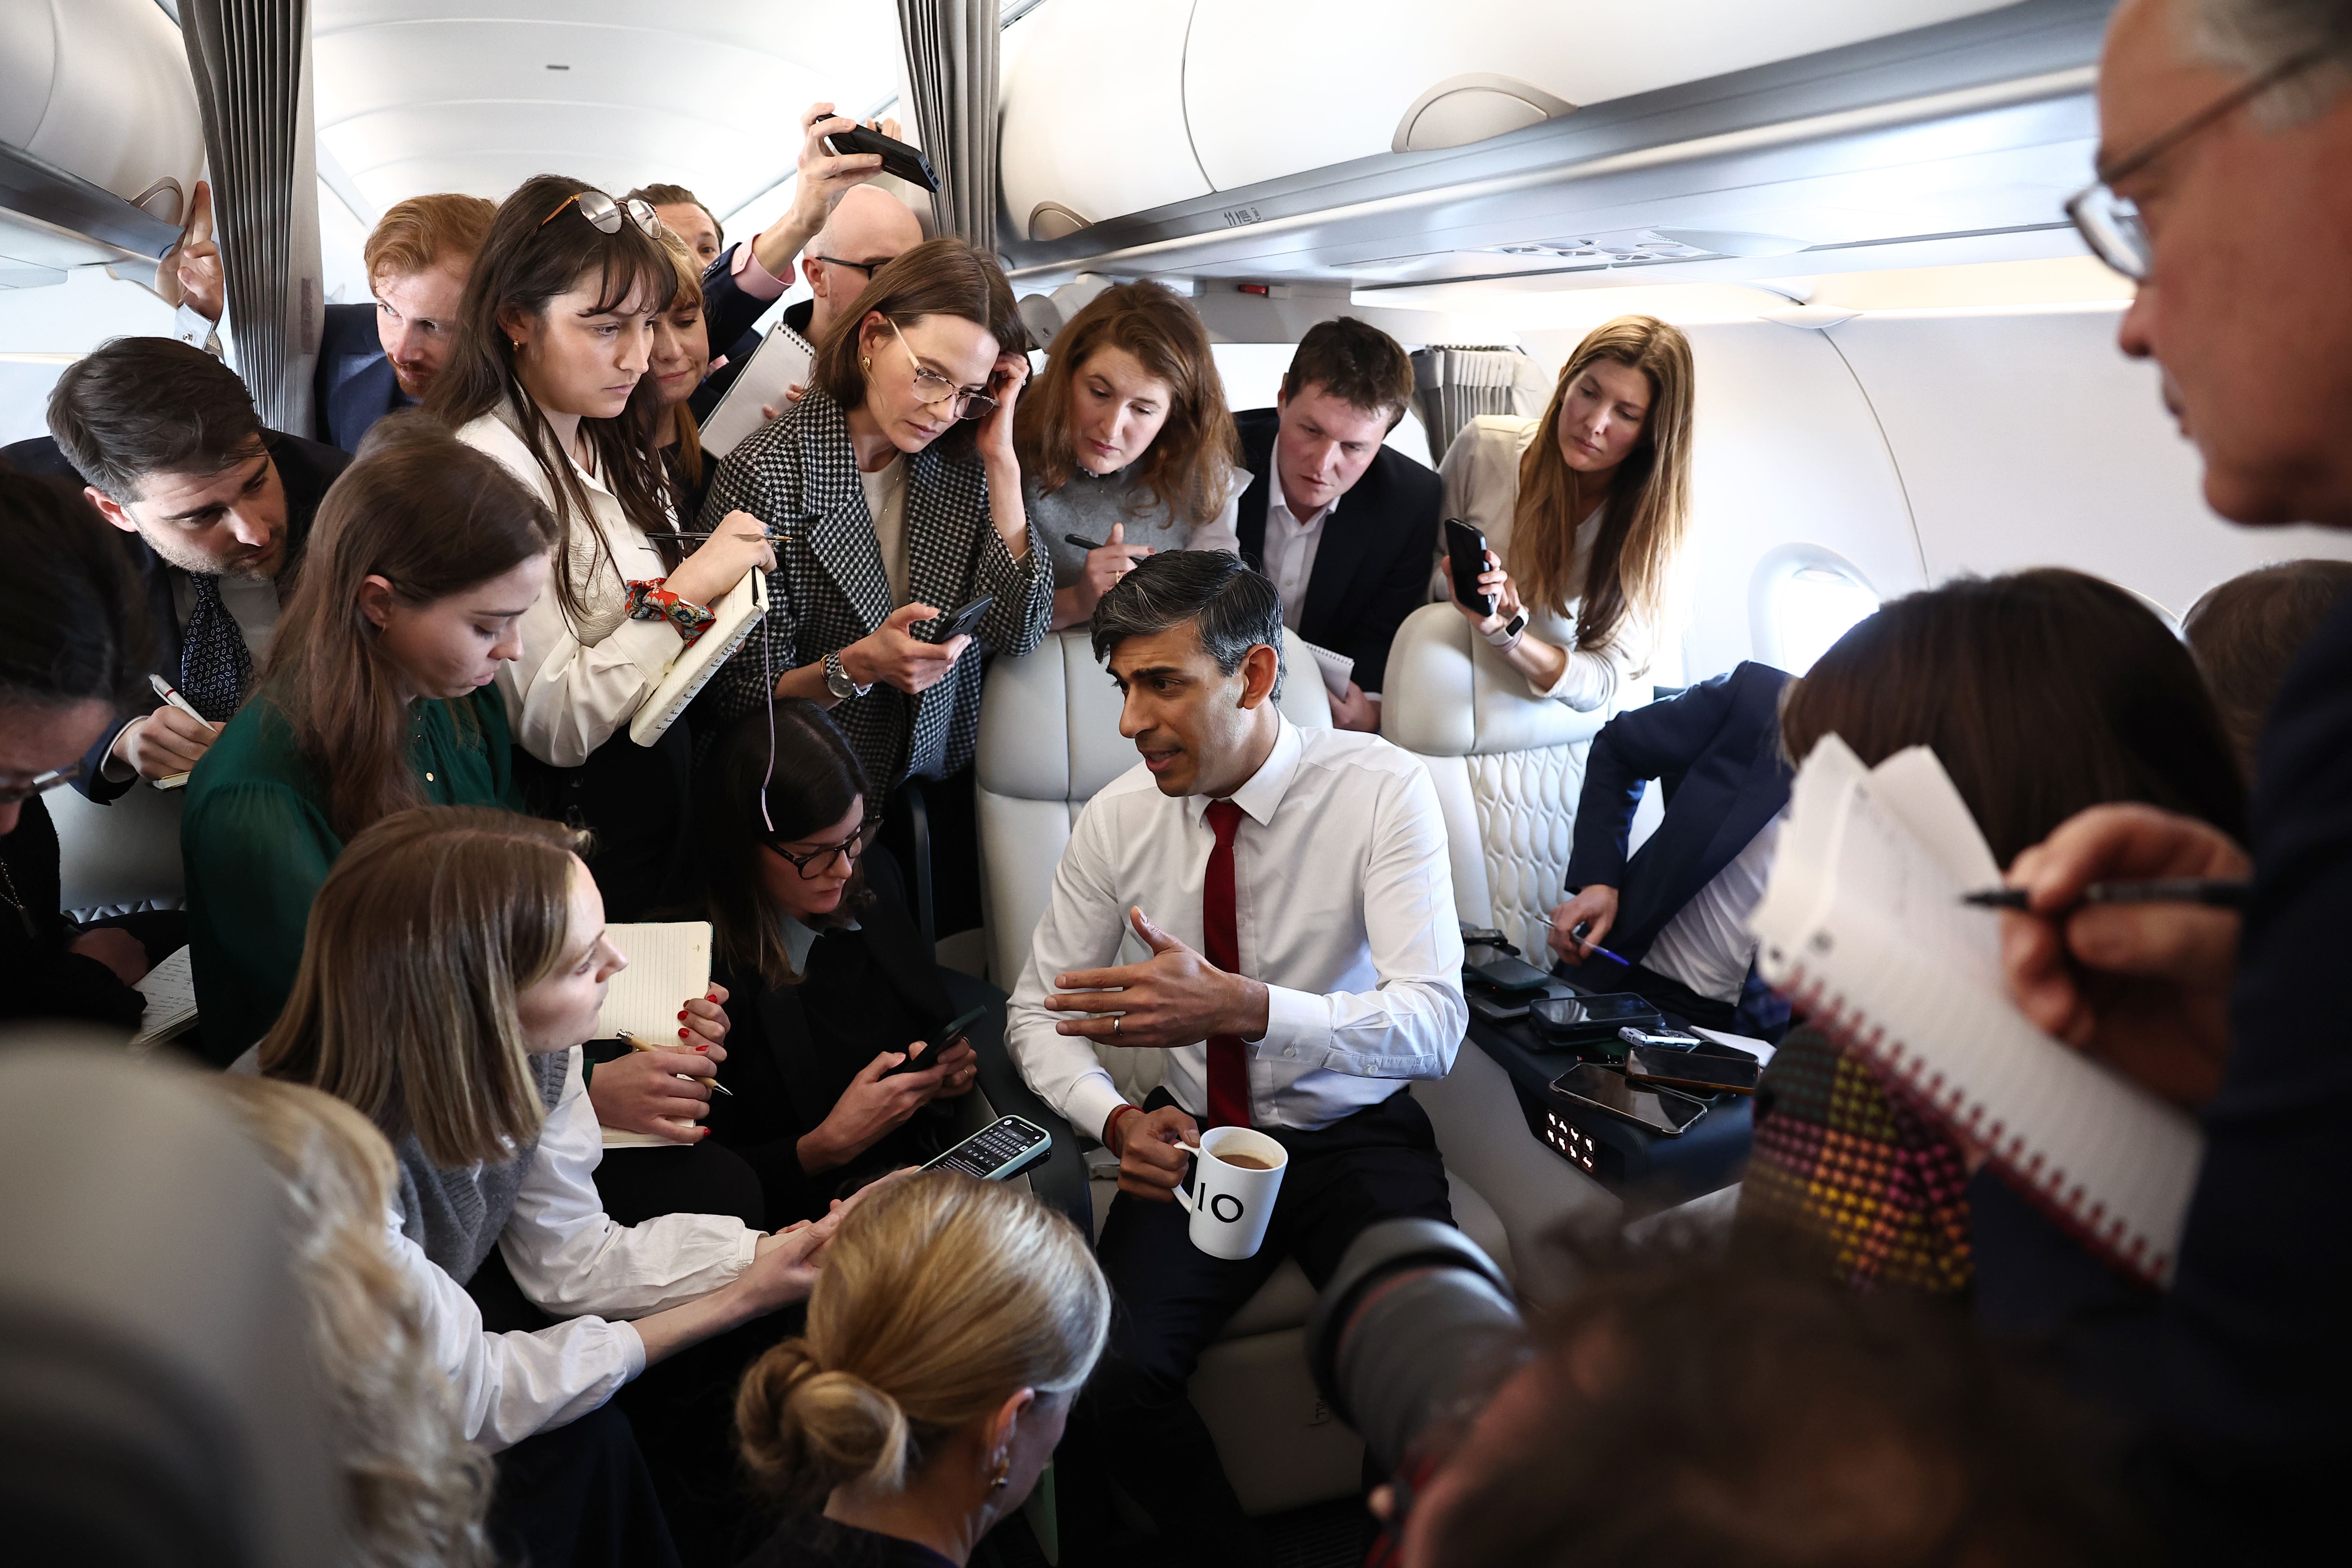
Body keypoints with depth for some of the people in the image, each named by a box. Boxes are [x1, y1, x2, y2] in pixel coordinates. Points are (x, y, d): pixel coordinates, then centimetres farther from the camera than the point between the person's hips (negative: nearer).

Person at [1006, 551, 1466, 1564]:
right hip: (1198, 1138, 3)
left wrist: (1241, 1006, -41)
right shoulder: (1118, 818, -5)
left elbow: (1434, 1023, -25)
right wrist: (1116, 1120, -17)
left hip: (1356, 1138, -2)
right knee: (1109, 1381, -21)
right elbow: (1038, 1013, 4)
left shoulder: (1380, 789, -15)